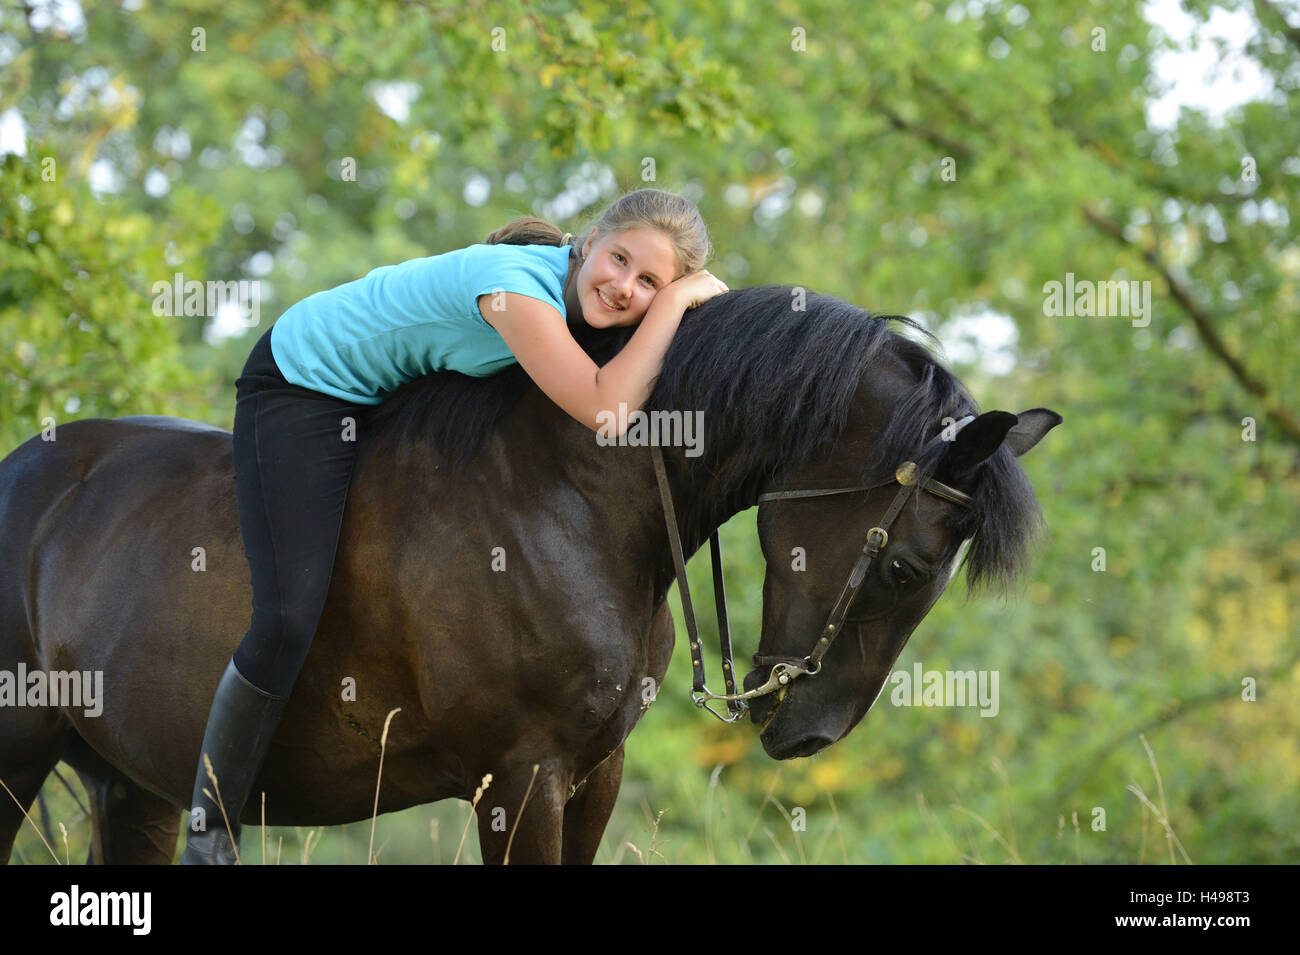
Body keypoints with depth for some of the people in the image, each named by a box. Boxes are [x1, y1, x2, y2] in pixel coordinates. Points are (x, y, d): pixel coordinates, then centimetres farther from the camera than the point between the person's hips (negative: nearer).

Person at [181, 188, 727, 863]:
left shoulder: (580, 293, -9)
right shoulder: (516, 283, -34)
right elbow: (604, 409, -41)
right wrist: (680, 300, -34)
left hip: (387, 388, 9)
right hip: (301, 384, -9)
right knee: (287, 618, -19)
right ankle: (207, 835, -8)